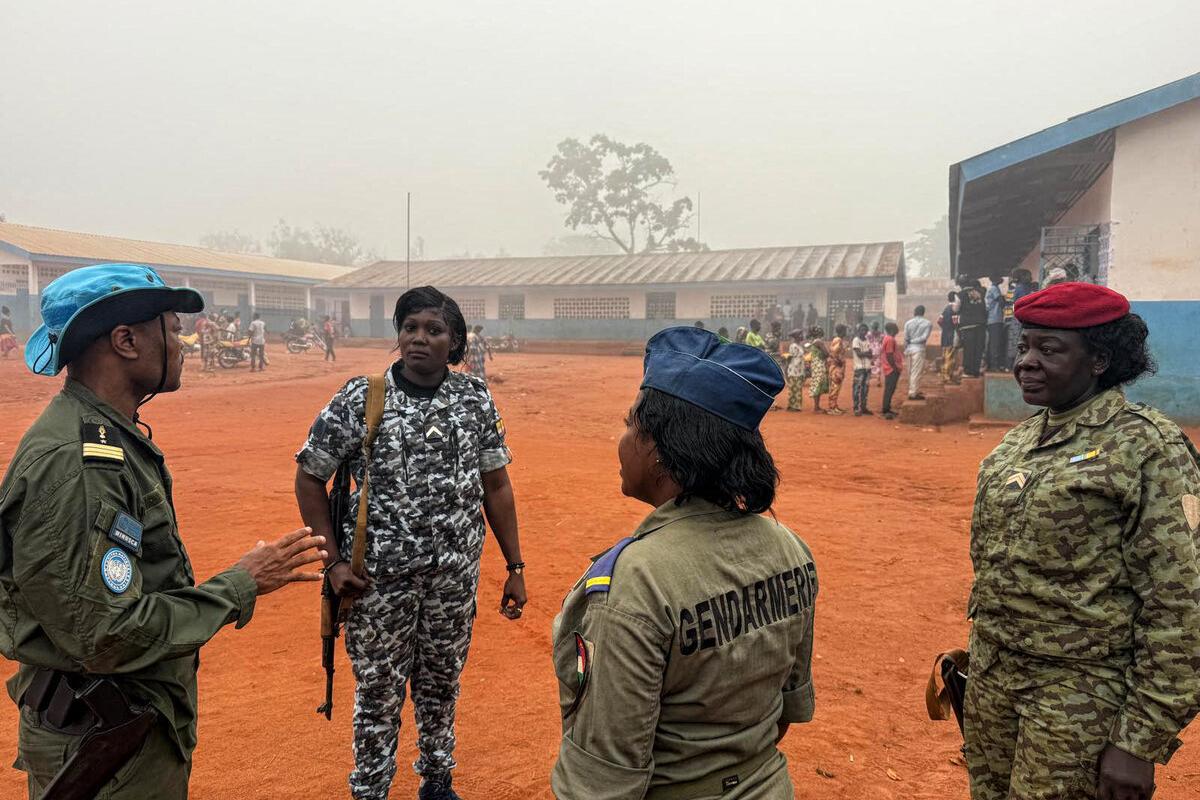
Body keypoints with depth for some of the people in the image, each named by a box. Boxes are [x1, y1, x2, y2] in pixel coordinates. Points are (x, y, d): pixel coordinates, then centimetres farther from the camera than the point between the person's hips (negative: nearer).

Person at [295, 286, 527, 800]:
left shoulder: (476, 398, -1)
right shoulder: (360, 399, -10)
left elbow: (496, 486, 3)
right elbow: (309, 477, -2)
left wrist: (515, 568, 3)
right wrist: (332, 562, -7)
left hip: (455, 577, 3)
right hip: (379, 579, -2)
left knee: (442, 685, 19)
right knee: (378, 694, 12)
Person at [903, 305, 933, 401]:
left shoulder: (908, 323, 3)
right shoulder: (928, 323, -2)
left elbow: (906, 338, 2)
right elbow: (924, 337, -13)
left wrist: (905, 350, 11)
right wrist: (914, 341, -1)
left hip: (909, 349, 4)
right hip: (919, 349, -4)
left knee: (911, 371, 14)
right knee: (917, 372, -3)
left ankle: (913, 390, 25)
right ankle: (913, 393, -5)